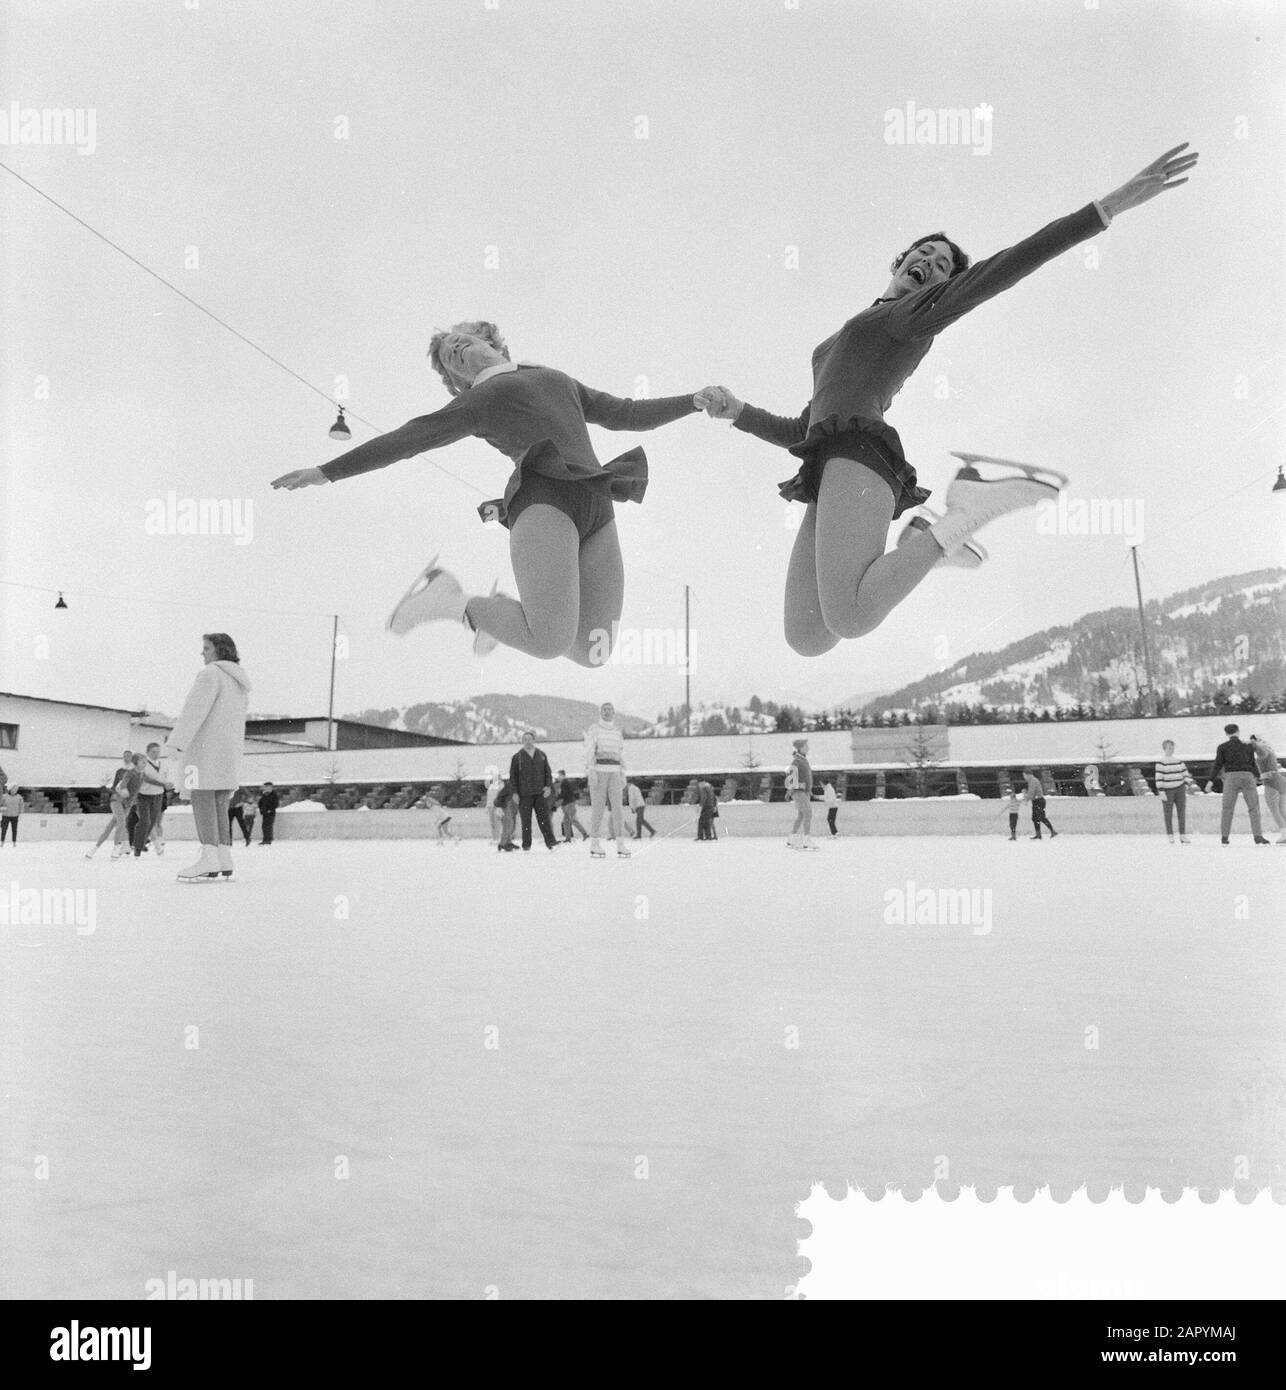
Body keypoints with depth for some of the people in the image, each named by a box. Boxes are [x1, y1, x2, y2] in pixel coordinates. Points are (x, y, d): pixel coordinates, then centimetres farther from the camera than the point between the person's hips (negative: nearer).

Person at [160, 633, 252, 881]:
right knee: (219, 804, 7)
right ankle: (224, 861, 3)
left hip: (207, 747, -9)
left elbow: (194, 710, -19)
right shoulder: (238, 681, 21)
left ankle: (209, 859, -20)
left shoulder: (211, 673, -8)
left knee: (202, 798, -11)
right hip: (230, 751, 9)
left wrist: (175, 743, -25)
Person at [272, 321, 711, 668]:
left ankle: (505, 611, 21)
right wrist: (327, 472, 10)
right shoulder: (475, 403, 20)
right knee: (550, 641, -23)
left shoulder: (560, 380, 36)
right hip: (542, 499, -5)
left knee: (591, 652, -6)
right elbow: (405, 440, 16)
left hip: (598, 507, 5)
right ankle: (451, 601, 2)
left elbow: (625, 414, 39)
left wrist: (693, 401, 34)